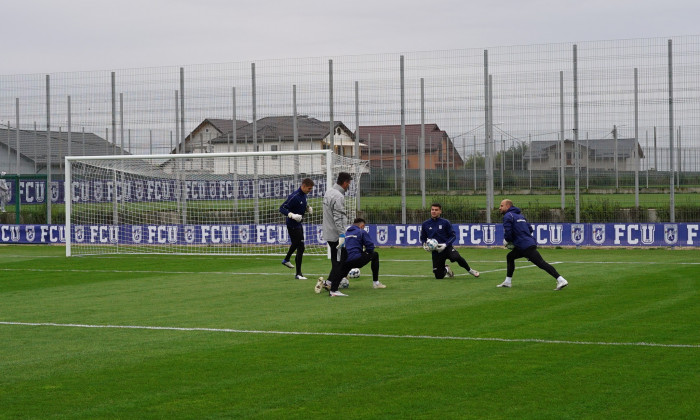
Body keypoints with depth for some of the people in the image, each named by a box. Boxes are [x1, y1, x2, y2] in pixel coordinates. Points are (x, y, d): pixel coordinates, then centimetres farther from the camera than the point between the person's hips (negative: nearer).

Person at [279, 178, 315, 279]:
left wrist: (308, 208, 2)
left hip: (298, 224, 10)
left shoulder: (303, 195, 4)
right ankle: (298, 274, -2)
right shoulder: (294, 197, -24)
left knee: (296, 244, 30)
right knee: (300, 248, -9)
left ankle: (286, 260, 55)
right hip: (293, 225, -10)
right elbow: (282, 208, -24)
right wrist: (292, 215, -37)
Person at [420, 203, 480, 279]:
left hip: (447, 247, -2)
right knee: (439, 276, -1)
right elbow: (423, 238, 14)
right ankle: (446, 269, 38)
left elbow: (453, 236, -2)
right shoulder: (425, 224, 2)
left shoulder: (445, 222, -4)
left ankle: (469, 270, -8)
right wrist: (424, 245, -7)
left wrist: (445, 244, -17)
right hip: (436, 251, 2)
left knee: (456, 257, -36)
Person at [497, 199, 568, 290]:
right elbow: (530, 229, 22)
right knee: (510, 257, 23)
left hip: (526, 247, -10)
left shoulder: (508, 216, -5)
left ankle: (561, 280, -18)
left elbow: (507, 233, -14)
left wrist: (508, 241, 8)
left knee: (541, 263, -13)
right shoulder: (520, 215, 23)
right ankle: (508, 282, 26)